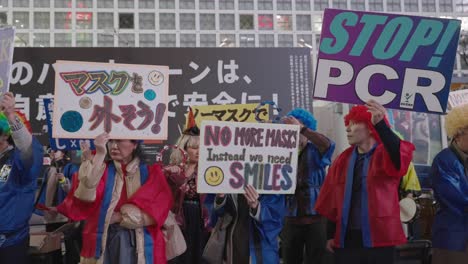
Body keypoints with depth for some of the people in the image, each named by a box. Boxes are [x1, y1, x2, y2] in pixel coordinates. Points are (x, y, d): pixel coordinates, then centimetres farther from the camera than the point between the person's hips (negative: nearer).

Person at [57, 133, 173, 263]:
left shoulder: (151, 173, 3)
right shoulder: (101, 169, 5)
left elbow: (154, 211, -8)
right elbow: (85, 195, -15)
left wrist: (119, 217, -10)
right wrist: (99, 155, -21)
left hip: (141, 244, 0)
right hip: (104, 242, 1)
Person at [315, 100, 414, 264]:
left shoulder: (385, 156, -5)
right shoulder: (343, 160, 7)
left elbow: (401, 155, -31)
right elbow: (332, 201, 10)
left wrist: (381, 125, -44)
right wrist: (331, 235, 10)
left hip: (379, 238, -3)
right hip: (346, 238, 4)